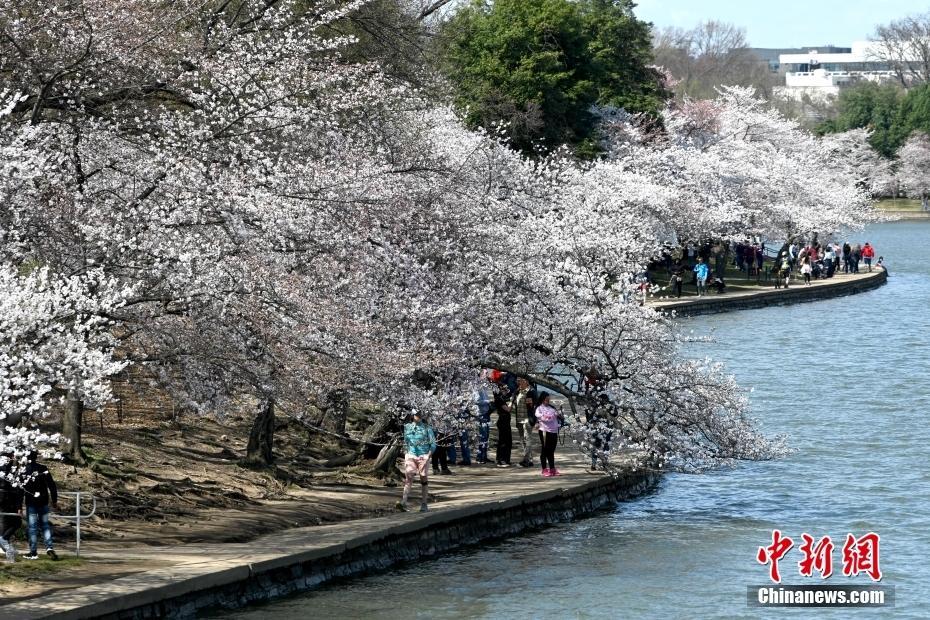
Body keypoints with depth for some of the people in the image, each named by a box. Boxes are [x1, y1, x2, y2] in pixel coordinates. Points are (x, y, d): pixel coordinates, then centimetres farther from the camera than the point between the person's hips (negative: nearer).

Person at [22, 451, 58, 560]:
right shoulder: (43, 469, -1)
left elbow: (19, 490, -7)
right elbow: (52, 485, 0)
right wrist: (54, 501, 9)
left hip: (31, 503, -2)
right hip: (43, 502, 2)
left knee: (32, 527, 3)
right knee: (45, 525, 12)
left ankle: (33, 552, 4)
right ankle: (49, 547, -3)